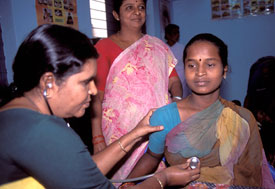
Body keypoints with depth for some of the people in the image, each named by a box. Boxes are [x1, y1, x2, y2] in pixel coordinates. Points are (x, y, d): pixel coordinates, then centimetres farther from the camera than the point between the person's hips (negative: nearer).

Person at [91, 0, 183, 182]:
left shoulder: (158, 46, 10)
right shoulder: (104, 47, -1)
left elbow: (173, 80, 7)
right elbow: (96, 96, -5)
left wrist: (177, 100, -14)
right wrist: (97, 138, -10)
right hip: (121, 131, -2)